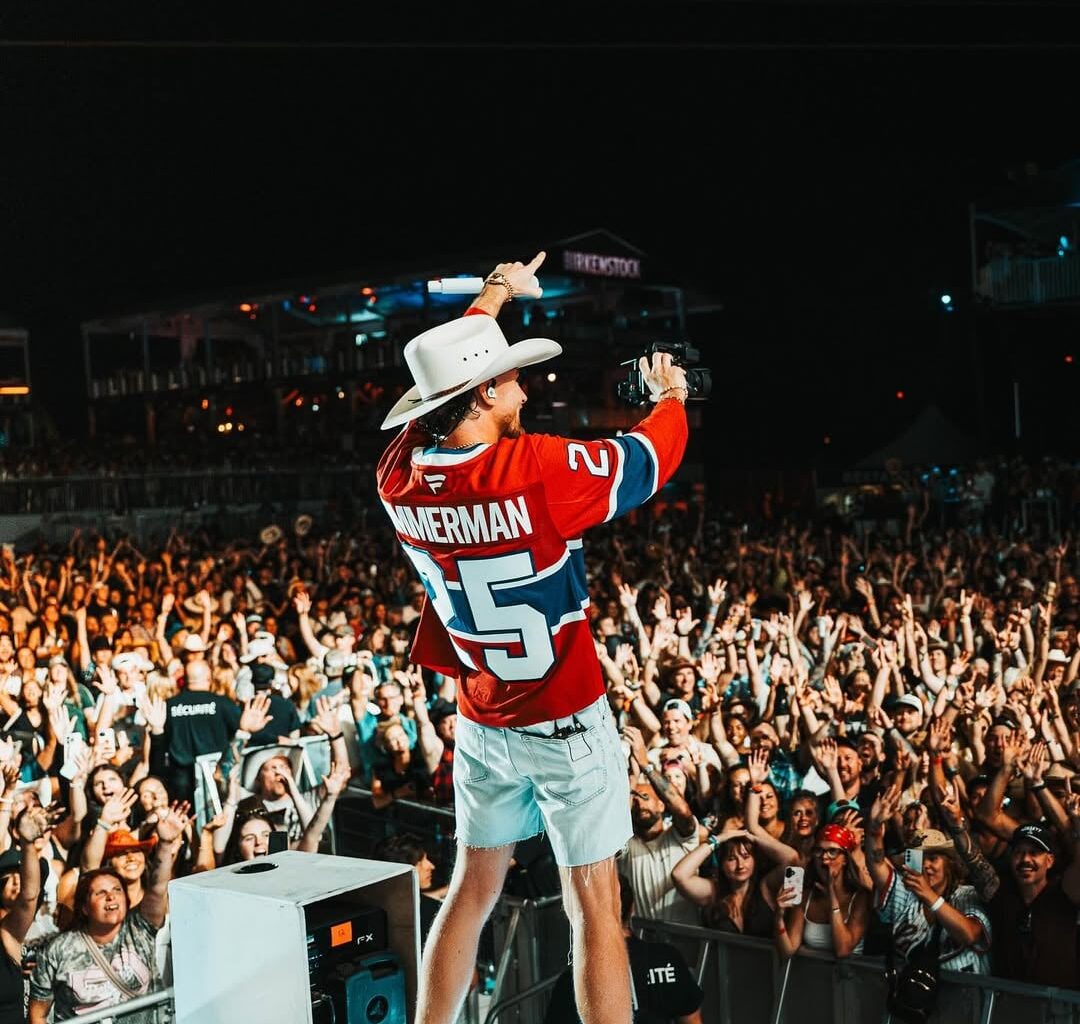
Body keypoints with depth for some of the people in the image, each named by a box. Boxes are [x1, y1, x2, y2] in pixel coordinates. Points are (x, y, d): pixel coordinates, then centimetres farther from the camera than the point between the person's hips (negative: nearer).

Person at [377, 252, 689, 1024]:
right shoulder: (539, 470, -23)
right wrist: (670, 395, 15)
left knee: (472, 891, 19)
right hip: (567, 724, -5)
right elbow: (652, 458, -8)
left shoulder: (402, 477, -8)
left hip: (483, 725, 6)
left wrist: (493, 294, 26)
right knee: (595, 909, 2)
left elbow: (443, 381, 12)